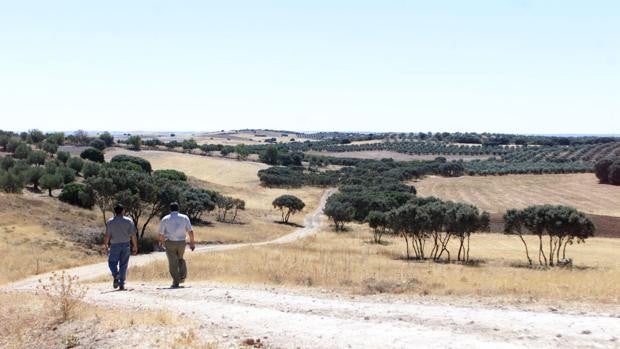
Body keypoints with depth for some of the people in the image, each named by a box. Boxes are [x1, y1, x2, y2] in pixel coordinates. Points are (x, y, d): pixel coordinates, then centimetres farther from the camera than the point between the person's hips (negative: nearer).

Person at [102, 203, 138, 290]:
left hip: (115, 245, -1)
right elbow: (133, 235, -2)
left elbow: (107, 235, -6)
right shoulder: (129, 221, 0)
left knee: (112, 262, 12)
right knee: (123, 264, 7)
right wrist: (135, 246, 5)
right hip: (126, 244, 1)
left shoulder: (110, 222, -3)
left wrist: (105, 245, 6)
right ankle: (122, 284, 5)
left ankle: (116, 275, -17)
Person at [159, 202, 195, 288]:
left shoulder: (165, 219, 1)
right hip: (181, 242, 2)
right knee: (180, 259, 23)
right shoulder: (184, 218, 4)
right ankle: (182, 277, 7)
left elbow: (161, 233, 2)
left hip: (170, 243, -2)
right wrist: (192, 242, 9)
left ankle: (176, 282, -3)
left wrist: (161, 241, 22)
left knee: (173, 263, 2)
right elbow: (190, 231, -1)